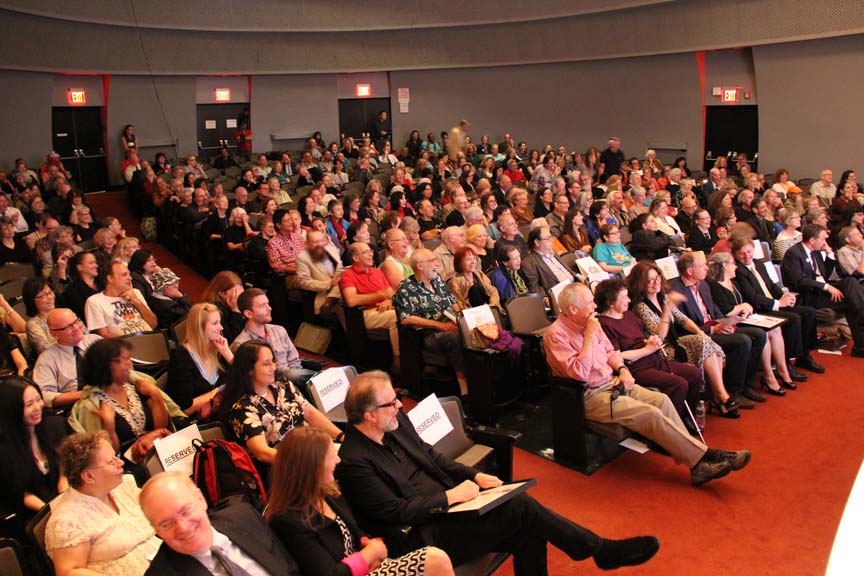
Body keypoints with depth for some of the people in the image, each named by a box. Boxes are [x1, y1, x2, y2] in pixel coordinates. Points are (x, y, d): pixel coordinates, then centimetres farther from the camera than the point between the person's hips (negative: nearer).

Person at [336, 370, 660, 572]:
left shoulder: (396, 423, 3)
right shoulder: (353, 461, -21)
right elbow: (396, 512, -20)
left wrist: (475, 476, 1)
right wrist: (451, 496, -16)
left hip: (444, 509, 8)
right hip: (421, 538, -8)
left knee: (527, 534, -12)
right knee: (519, 508, -18)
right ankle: (601, 551, -1)